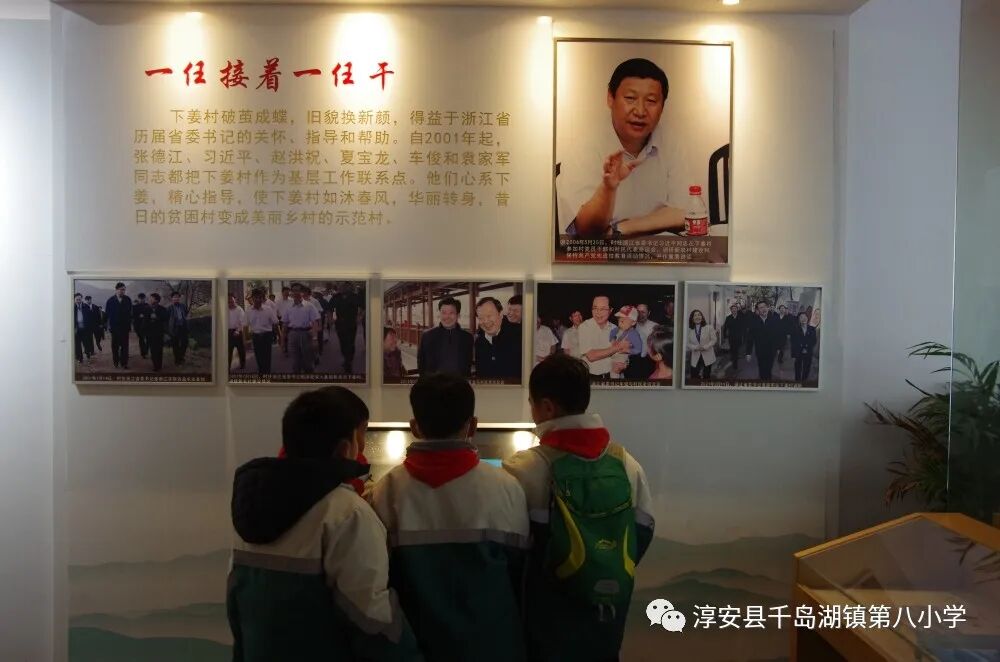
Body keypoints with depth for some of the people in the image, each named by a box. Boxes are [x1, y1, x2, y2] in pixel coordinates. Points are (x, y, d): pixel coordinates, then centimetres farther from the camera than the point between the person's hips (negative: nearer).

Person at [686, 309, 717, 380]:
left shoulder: (709, 327, -3)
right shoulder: (689, 330, 2)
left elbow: (714, 339, -4)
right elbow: (687, 343, 2)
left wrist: (705, 347, -18)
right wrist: (695, 347, -17)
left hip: (707, 356, -1)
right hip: (695, 357, 1)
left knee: (706, 377, 6)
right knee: (694, 377, -2)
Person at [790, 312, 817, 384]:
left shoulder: (812, 329, 8)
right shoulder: (795, 328, 5)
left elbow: (814, 341, 4)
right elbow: (793, 341, 0)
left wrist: (807, 349, -8)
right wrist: (801, 349, -7)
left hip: (808, 353, 1)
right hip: (798, 353, -1)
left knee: (806, 368, 0)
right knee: (798, 367, 0)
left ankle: (804, 382, 9)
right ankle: (798, 382, 8)